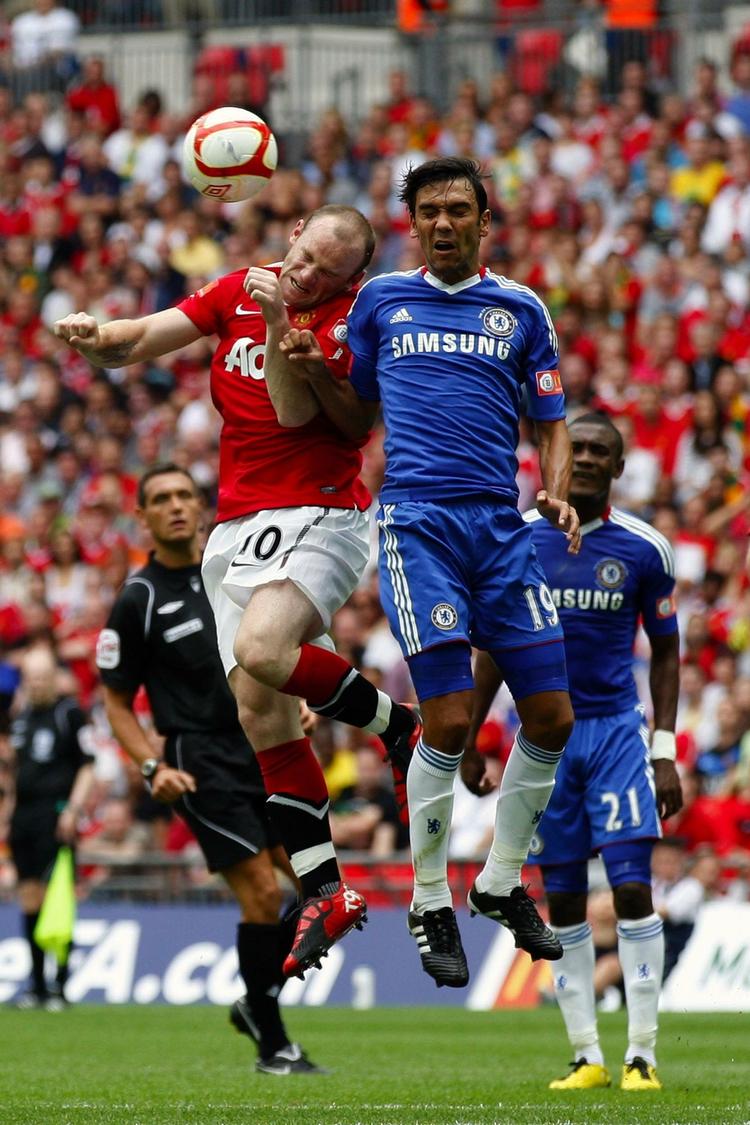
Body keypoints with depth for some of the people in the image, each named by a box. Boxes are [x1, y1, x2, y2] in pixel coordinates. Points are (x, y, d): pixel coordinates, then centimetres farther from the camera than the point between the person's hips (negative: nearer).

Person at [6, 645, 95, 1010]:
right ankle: (37, 986, 12)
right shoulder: (22, 716, 15)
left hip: (55, 813, -7)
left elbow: (87, 766, -6)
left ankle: (60, 987, -9)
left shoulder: (69, 713, -5)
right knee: (30, 901, 7)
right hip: (24, 814, 7)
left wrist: (73, 809, -14)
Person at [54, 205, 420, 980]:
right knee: (259, 711, -2)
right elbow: (142, 340, 6)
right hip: (236, 530, 6)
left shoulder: (348, 322, -8)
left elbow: (294, 412, -19)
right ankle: (323, 889, 1)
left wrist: (278, 324, -28)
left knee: (262, 652, -32)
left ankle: (399, 723, -7)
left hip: (315, 516, -6)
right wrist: (93, 336, -14)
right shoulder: (239, 291, 8)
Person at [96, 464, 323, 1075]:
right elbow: (117, 701, 1)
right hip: (201, 764, -5)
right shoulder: (138, 601, -6)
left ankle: (258, 1001, 19)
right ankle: (272, 1044, 2)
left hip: (264, 750, 5)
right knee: (262, 893, -12)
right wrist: (152, 767, -12)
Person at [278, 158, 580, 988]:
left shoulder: (520, 310, 13)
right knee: (449, 721, -12)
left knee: (551, 718, 0)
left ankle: (501, 882, 20)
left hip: (502, 525, 3)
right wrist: (313, 372, 0)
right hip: (416, 521, -3)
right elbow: (358, 420, 18)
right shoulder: (380, 300, 11)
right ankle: (431, 906, 3)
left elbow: (551, 422, 14)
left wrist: (556, 492, -4)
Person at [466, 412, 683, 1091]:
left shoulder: (645, 549, -1)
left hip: (617, 729, -1)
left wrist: (665, 750, 1)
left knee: (633, 891, -10)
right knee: (563, 901, 3)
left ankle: (643, 1055, -4)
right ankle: (587, 1056, 9)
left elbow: (666, 652, 8)